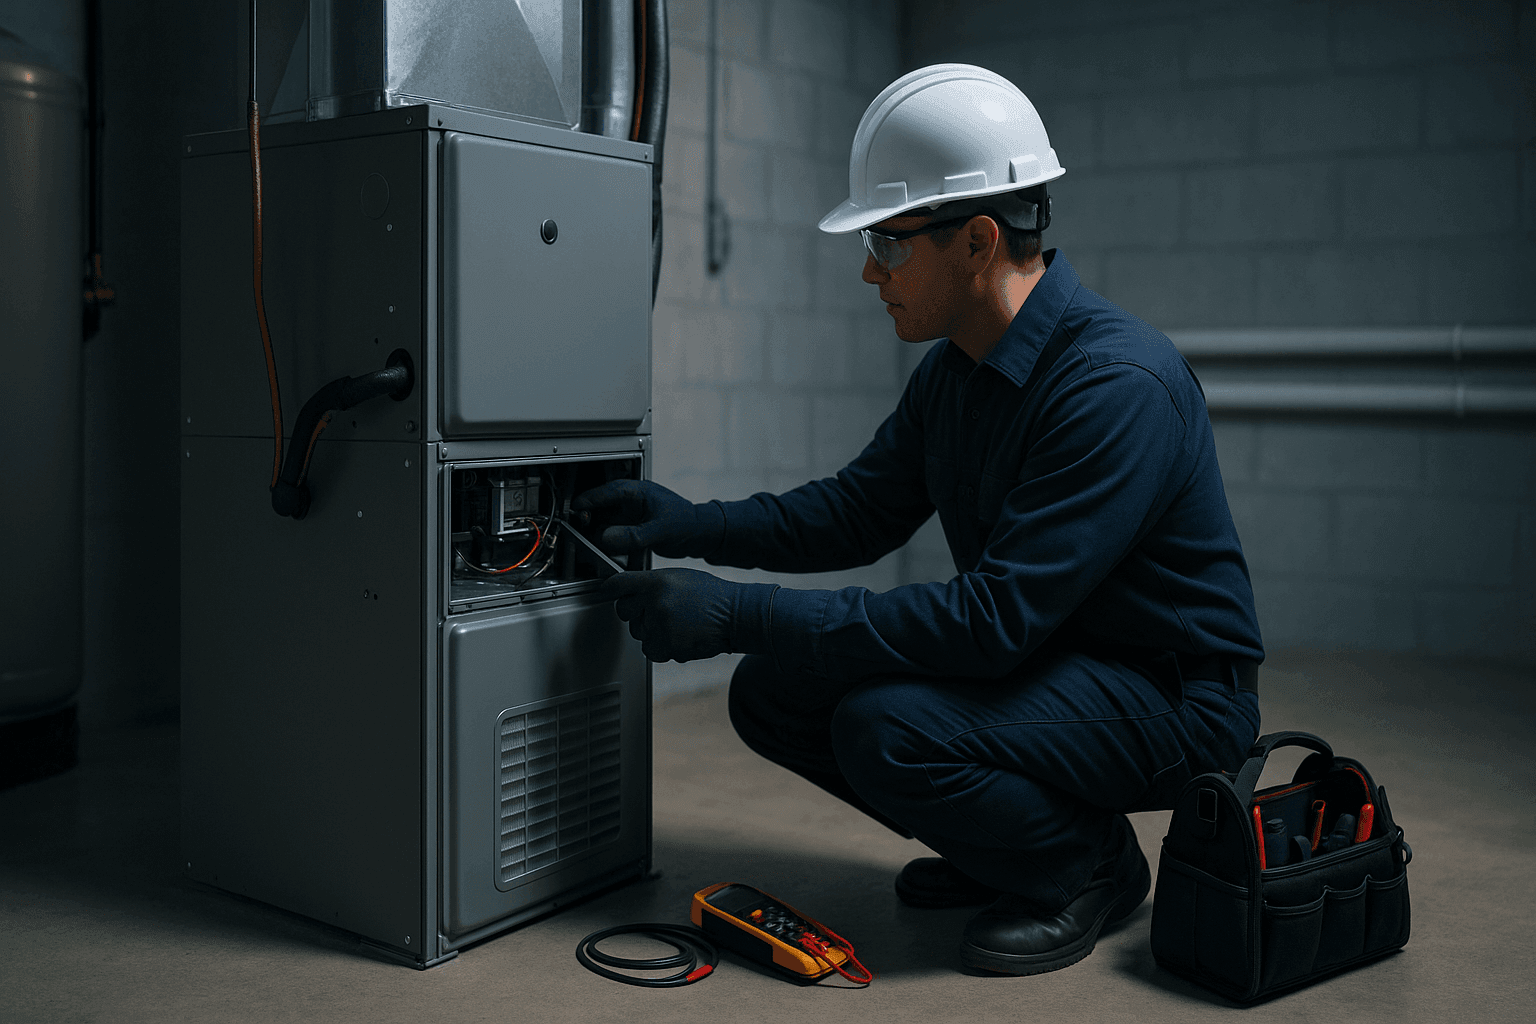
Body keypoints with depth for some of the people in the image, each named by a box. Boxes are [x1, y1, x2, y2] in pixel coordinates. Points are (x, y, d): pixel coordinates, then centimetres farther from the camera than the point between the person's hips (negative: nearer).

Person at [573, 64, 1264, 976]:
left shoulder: (1117, 382, -27)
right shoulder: (957, 367, 1)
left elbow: (997, 616, -33)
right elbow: (861, 509, 12)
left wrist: (741, 614, -31)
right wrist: (691, 525, -3)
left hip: (1171, 695, -8)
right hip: (1039, 657, 8)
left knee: (886, 728, -31)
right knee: (774, 691, -2)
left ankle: (1089, 864, -2)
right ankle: (1000, 850, 14)